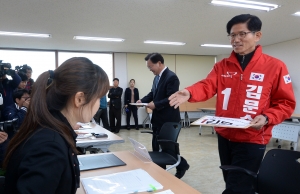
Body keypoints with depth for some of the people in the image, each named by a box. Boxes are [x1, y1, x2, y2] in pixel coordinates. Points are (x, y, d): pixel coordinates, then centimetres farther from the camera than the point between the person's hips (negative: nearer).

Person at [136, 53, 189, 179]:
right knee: (156, 145, 13)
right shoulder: (157, 77, 10)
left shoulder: (171, 77, -18)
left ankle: (182, 165, 25)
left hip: (168, 119, -9)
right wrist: (142, 100, 1)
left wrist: (155, 105, -26)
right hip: (158, 118, 9)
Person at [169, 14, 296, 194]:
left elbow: (286, 103, -4)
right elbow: (207, 86, -11)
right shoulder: (221, 66, 5)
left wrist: (266, 118, -21)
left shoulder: (275, 66, -5)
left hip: (252, 140, -4)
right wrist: (189, 93, -32)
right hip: (224, 137, 5)